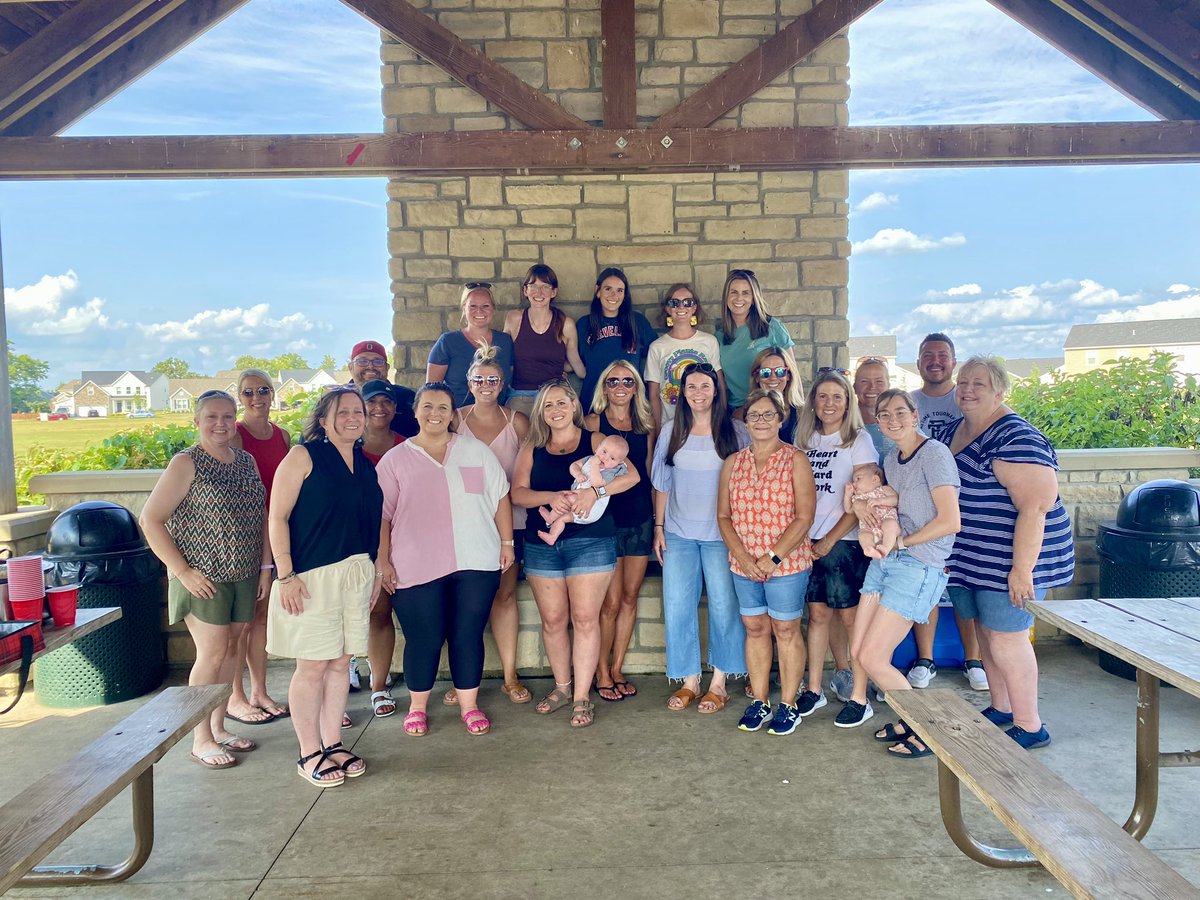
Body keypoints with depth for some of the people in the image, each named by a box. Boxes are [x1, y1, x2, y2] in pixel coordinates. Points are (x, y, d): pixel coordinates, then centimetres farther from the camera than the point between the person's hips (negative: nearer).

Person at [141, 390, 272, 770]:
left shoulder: (246, 461, 8)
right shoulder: (186, 463, -9)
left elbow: (260, 517, 13)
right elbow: (150, 519, -11)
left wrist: (266, 566, 7)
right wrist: (183, 571, -14)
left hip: (244, 576, 6)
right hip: (204, 577, -5)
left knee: (230, 651, 12)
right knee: (212, 653, -3)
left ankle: (218, 727, 27)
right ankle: (201, 740, 12)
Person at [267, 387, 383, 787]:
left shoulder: (366, 465, 12)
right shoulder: (304, 456, -5)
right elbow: (278, 516, -9)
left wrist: (374, 570, 14)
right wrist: (286, 575, -15)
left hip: (356, 574, 6)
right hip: (312, 576, -6)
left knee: (340, 663, 12)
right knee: (312, 666, 1)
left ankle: (333, 744, 24)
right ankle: (309, 755, 14)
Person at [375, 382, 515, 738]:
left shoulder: (476, 451, 9)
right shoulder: (396, 459, 6)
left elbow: (500, 497, 10)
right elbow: (382, 515, 4)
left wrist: (507, 541, 5)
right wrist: (383, 561, -1)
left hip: (475, 563, 1)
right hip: (416, 568, -1)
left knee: (468, 635, 6)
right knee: (424, 639, 4)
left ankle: (469, 705, 22)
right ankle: (417, 707, 25)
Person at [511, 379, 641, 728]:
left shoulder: (595, 442, 4)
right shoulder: (532, 450, 12)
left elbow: (631, 475, -7)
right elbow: (517, 492, 1)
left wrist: (594, 491, -22)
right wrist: (550, 497, -18)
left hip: (590, 540, -3)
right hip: (542, 543, 3)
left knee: (585, 618, -4)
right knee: (552, 620, 8)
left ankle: (582, 697, 5)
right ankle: (561, 687, 25)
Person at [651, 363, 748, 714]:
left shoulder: (735, 432, -1)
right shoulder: (671, 433, 6)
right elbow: (662, 485, 10)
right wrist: (658, 527, 6)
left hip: (721, 533, -2)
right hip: (678, 533, 3)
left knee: (724, 606, 3)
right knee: (677, 606, 3)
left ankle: (719, 683, 16)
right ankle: (689, 681, 16)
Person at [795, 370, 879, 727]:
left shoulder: (859, 440, -4)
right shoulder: (806, 439, 10)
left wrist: (830, 540, -10)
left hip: (845, 541, -4)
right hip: (809, 540, 4)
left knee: (850, 616, 1)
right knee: (818, 614, 10)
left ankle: (859, 698, 10)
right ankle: (814, 689, 20)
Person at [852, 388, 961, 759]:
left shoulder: (934, 454, -11)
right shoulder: (891, 460, 15)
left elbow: (950, 521, -17)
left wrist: (900, 542, -9)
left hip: (919, 566, -8)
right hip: (884, 560, 9)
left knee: (872, 659, -8)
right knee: (858, 652, 6)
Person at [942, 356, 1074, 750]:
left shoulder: (1014, 438, -19)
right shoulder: (954, 431, 10)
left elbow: (1034, 507, -24)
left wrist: (1022, 568, -26)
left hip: (1011, 559, -9)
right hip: (971, 557, 9)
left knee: (1006, 641, -2)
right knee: (987, 633, 18)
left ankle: (1029, 727, 15)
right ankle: (1001, 709, 34)